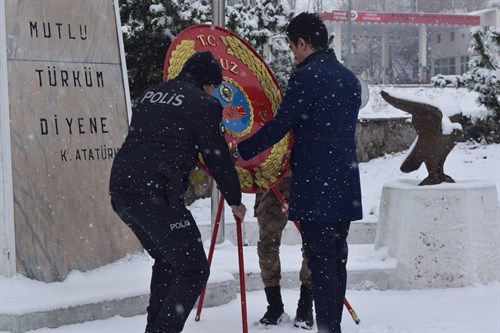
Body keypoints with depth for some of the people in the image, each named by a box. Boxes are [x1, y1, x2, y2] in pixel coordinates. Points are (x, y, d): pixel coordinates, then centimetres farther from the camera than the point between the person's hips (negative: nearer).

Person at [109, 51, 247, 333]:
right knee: (194, 271, -1)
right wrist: (235, 199, 13)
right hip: (156, 195, -8)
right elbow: (217, 156, 2)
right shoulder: (203, 104, -1)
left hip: (121, 188, 8)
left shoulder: (151, 95, 21)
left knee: (166, 260, 27)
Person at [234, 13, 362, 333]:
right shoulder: (350, 79, 15)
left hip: (315, 186, -8)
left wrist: (240, 150, 2)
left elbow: (279, 126, -11)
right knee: (336, 259, 13)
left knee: (321, 263, -6)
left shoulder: (306, 77, -11)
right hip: (346, 186, 8)